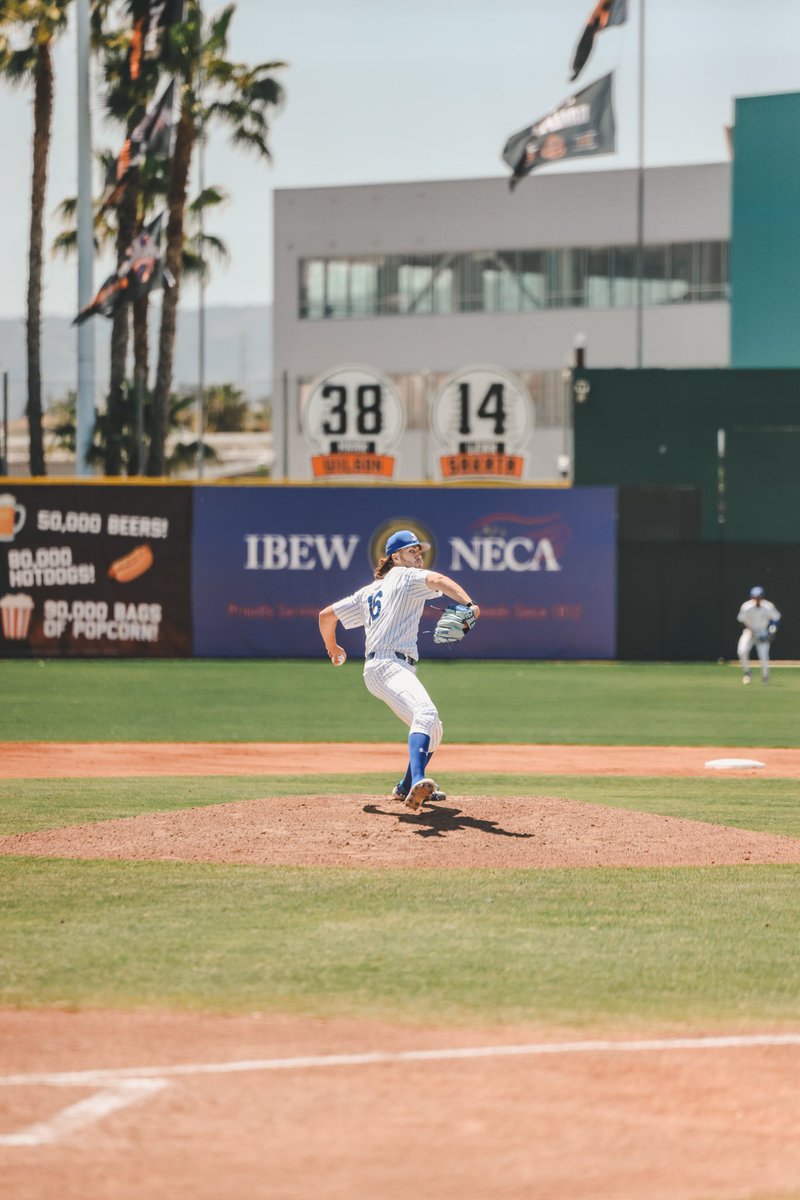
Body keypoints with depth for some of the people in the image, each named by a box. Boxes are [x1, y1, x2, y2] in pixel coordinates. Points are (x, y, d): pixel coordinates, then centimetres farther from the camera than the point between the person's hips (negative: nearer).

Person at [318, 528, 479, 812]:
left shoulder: (370, 591, 28)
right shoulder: (405, 576, 5)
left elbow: (326, 615, 31)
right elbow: (438, 580, -17)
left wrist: (332, 648, 47)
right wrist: (468, 604, -32)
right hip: (389, 664, -10)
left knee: (432, 731, 24)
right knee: (426, 714, -35)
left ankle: (407, 788, 38)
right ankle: (417, 782, -59)